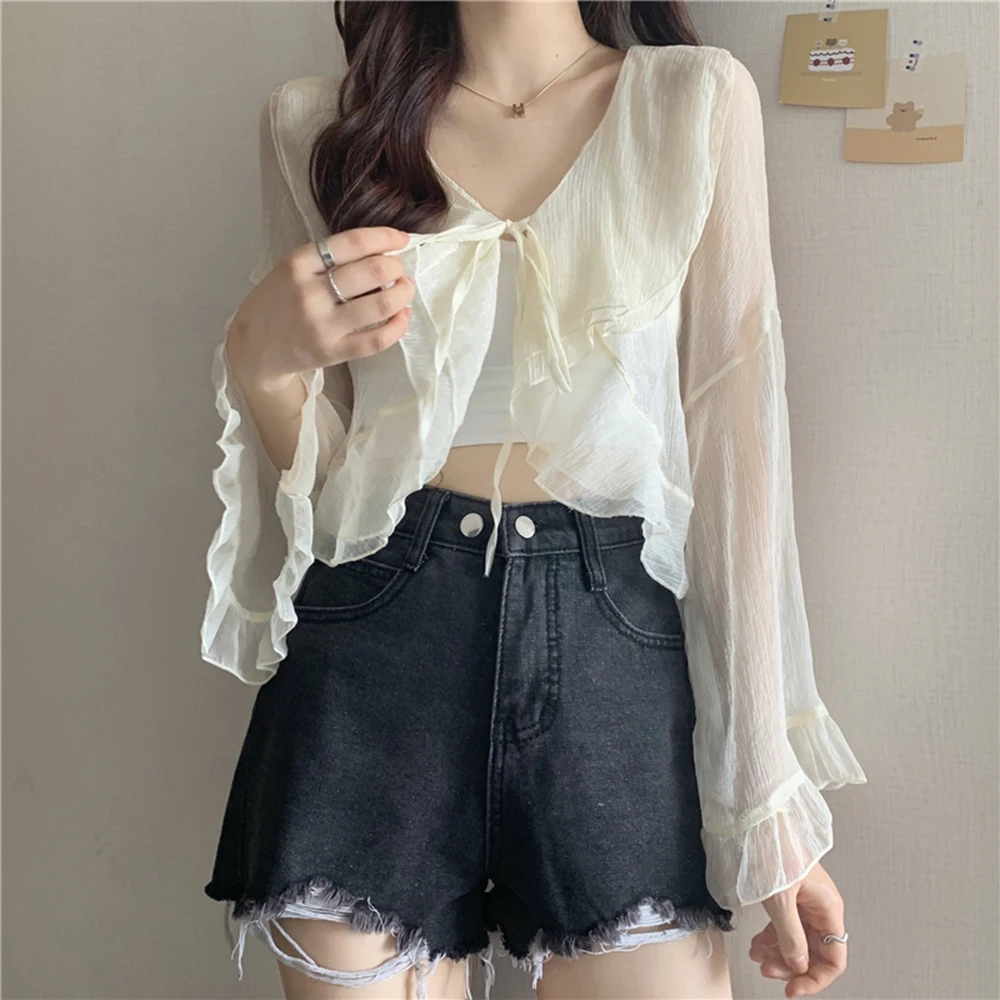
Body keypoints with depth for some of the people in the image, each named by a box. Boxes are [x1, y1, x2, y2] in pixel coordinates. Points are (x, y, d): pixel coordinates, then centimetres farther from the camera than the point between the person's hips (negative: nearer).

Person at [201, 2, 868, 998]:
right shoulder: (316, 122, 7)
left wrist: (771, 795, -4)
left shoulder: (697, 98, 3)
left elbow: (733, 443, 0)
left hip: (614, 652, 0)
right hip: (373, 647, 1)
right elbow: (315, 481, 11)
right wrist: (261, 360, -12)